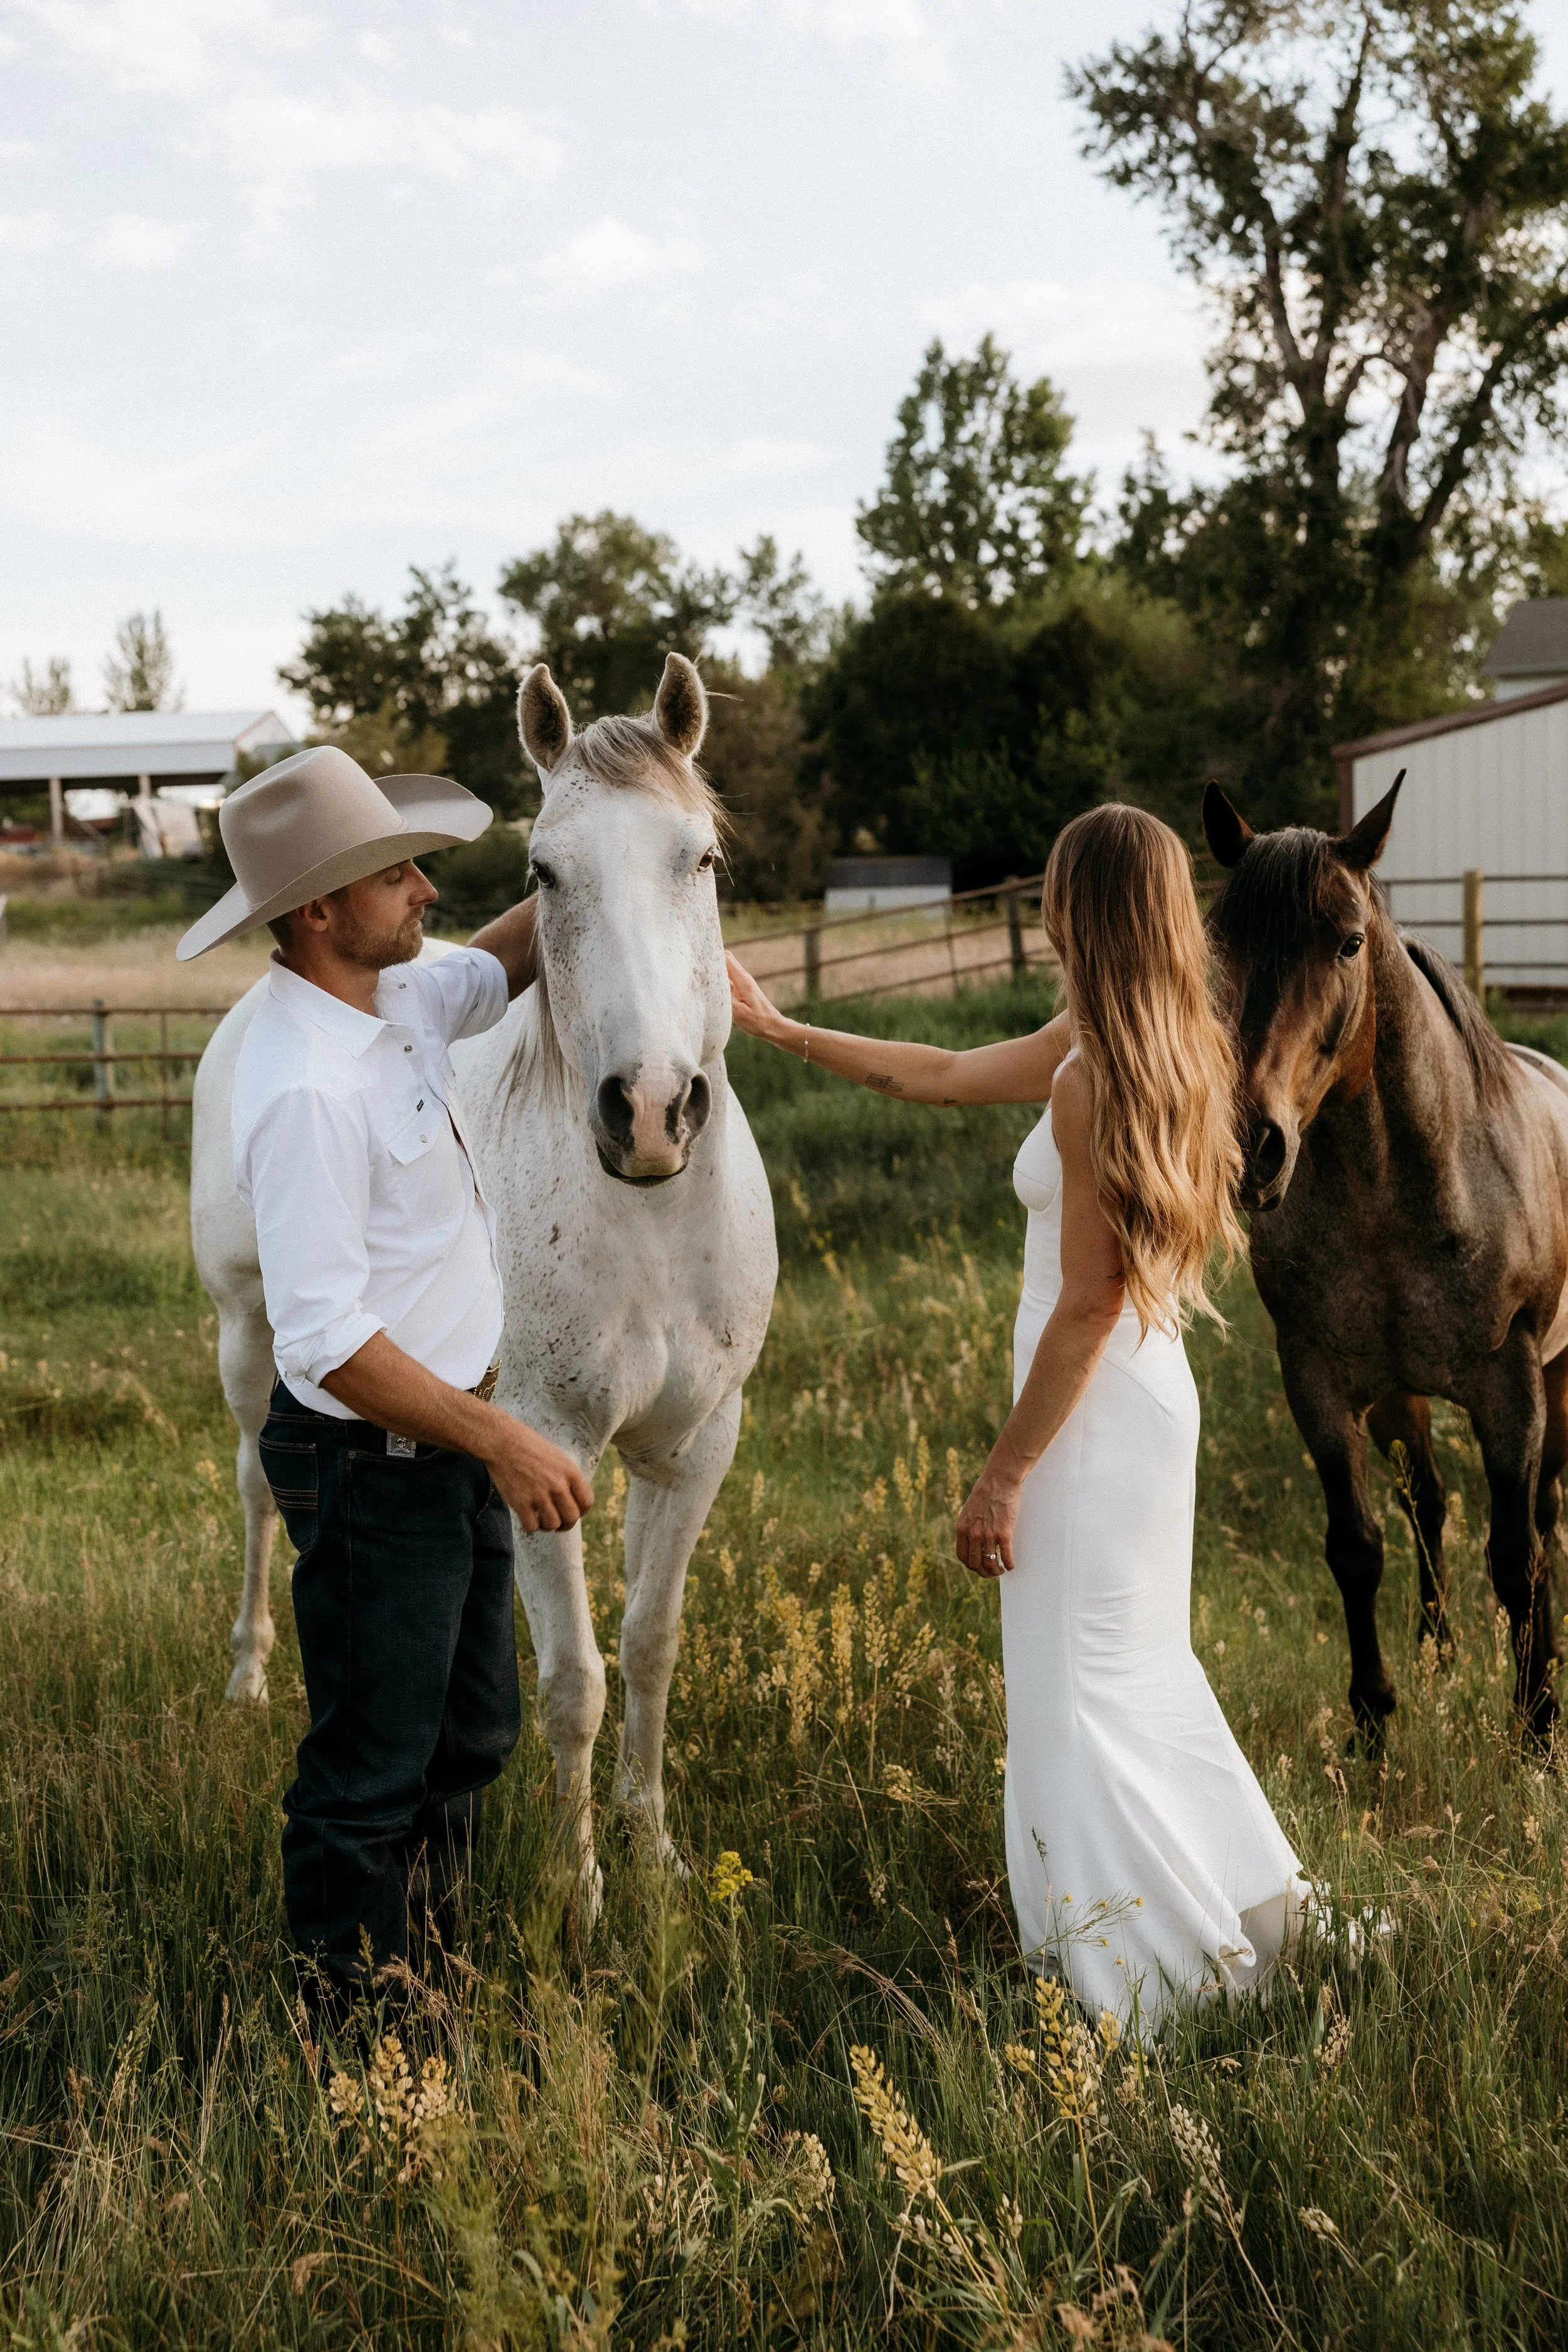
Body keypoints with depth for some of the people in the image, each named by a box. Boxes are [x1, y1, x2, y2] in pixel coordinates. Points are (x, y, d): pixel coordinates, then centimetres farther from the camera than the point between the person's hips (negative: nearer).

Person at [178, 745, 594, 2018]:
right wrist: (501, 1439, -27)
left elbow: (501, 965, 23)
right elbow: (329, 1340, -29)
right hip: (372, 1464, -10)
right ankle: (349, 2013, 23)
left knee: (475, 1734, 23)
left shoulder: (393, 1000, 1)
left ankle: (435, 1951, 42)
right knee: (373, 1767, 6)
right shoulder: (306, 1090, -28)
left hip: (449, 1436, 10)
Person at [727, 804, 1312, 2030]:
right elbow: (941, 1073, 19)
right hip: (1150, 1396, 10)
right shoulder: (1129, 1048, 7)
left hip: (1096, 1417, -10)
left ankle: (1138, 1992, 9)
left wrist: (1003, 1475, -15)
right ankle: (1248, 1904, 33)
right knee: (1144, 1673, 22)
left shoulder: (1092, 1080, -22)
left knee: (1078, 1704, 1)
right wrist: (780, 1028, 25)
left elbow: (1089, 1305, -21)